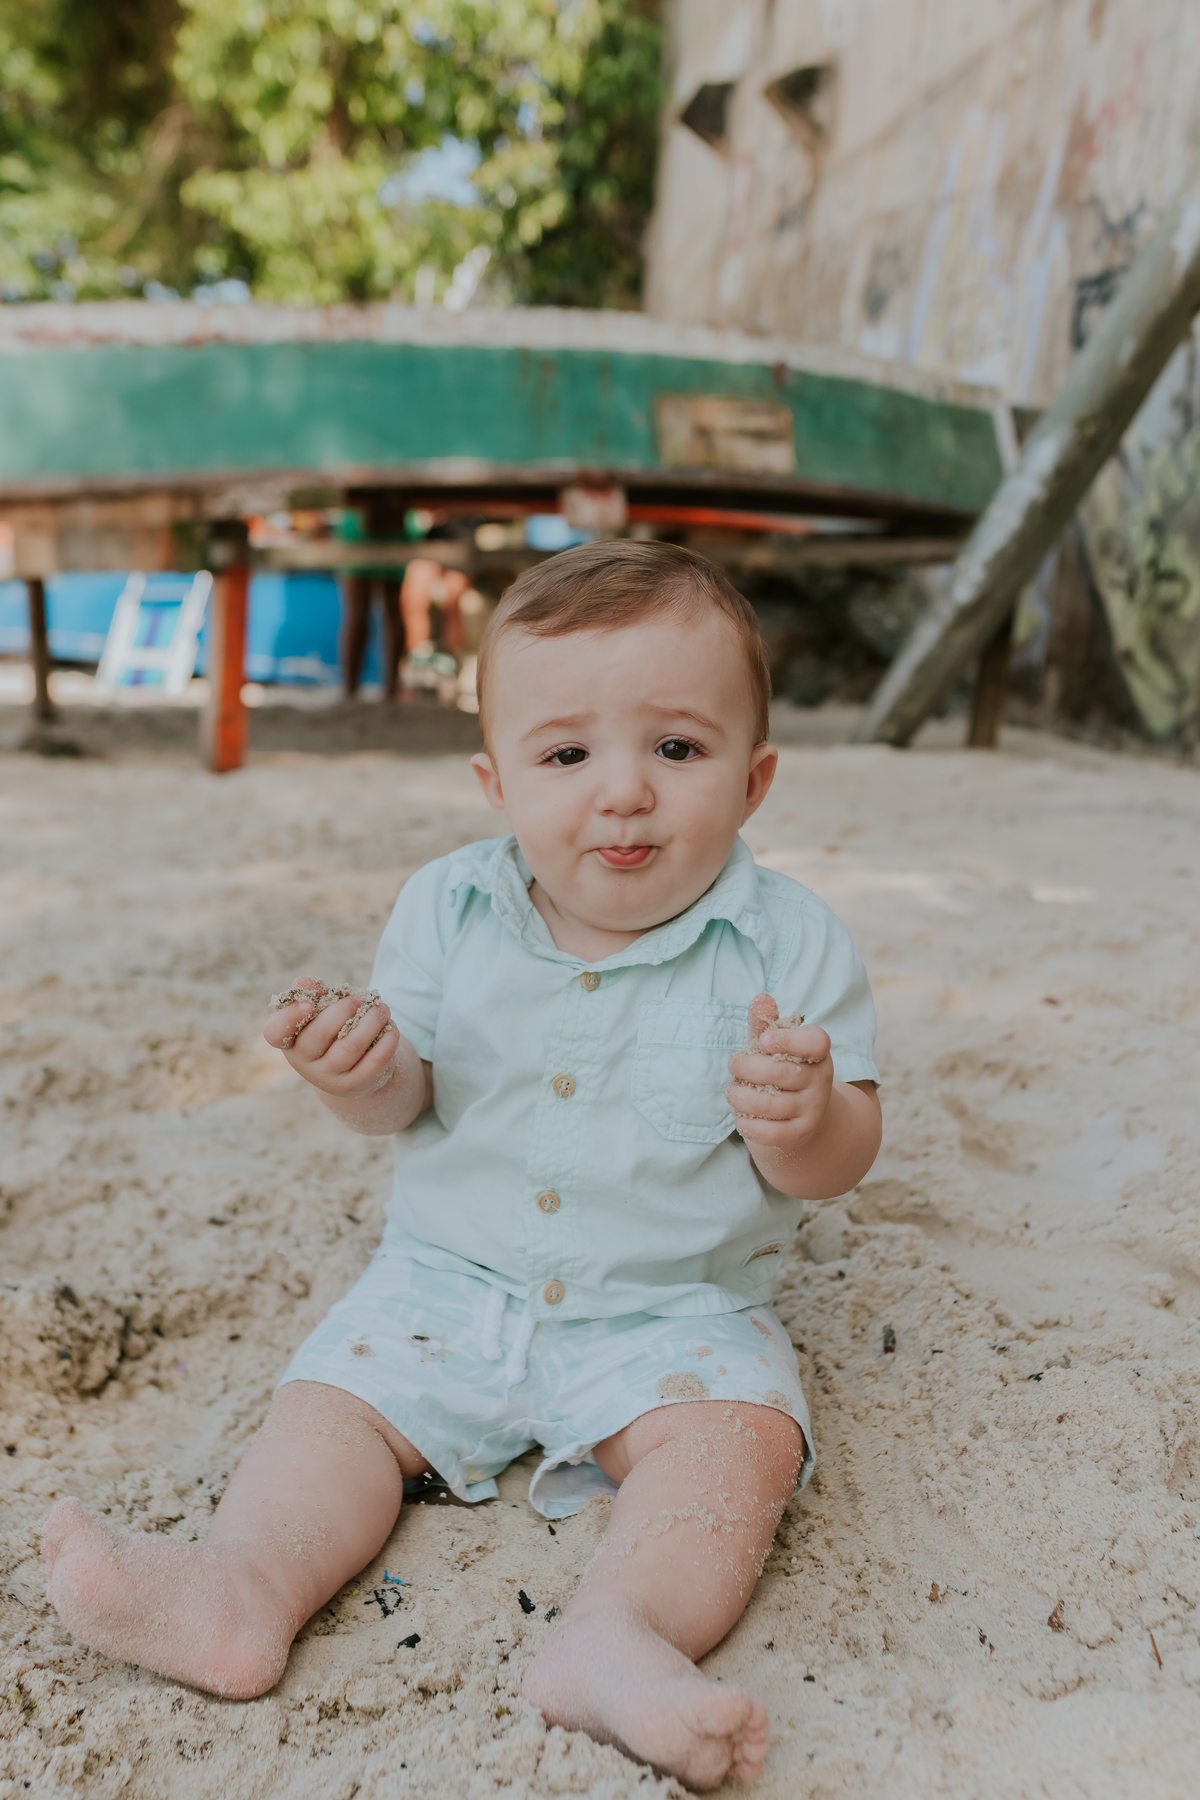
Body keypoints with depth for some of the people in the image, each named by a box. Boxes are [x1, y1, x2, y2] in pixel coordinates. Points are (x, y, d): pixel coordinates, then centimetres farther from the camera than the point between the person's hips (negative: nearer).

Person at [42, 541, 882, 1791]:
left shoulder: (787, 946, -14)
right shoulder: (448, 910, -7)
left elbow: (836, 1166, -10)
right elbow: (405, 1100, 1)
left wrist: (803, 1120, -35)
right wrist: (360, 1072, -24)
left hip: (671, 1310, -2)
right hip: (451, 1278, 3)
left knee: (740, 1435, -25)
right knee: (334, 1398, -7)